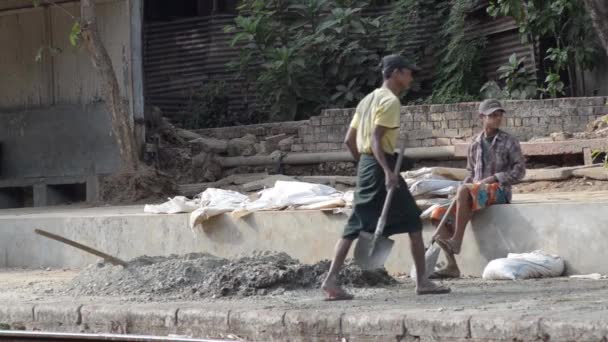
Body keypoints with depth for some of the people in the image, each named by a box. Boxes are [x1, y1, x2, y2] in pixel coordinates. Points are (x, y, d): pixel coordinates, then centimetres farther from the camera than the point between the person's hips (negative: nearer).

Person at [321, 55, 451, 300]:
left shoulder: (368, 100, 18)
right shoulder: (390, 101, -10)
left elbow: (349, 140, 17)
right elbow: (375, 138, -21)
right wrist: (388, 171, -27)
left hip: (365, 166, 9)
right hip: (380, 165, -9)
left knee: (356, 226, 5)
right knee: (413, 222, -1)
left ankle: (331, 280, -4)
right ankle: (422, 282, 1)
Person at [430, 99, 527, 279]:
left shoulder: (509, 142, 3)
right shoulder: (475, 144, 15)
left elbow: (519, 170, -1)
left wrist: (493, 179, -12)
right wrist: (460, 193, 2)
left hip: (499, 191, -6)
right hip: (476, 194, 6)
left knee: (464, 191, -36)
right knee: (439, 215, -13)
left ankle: (457, 240, -35)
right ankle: (451, 266, -17)